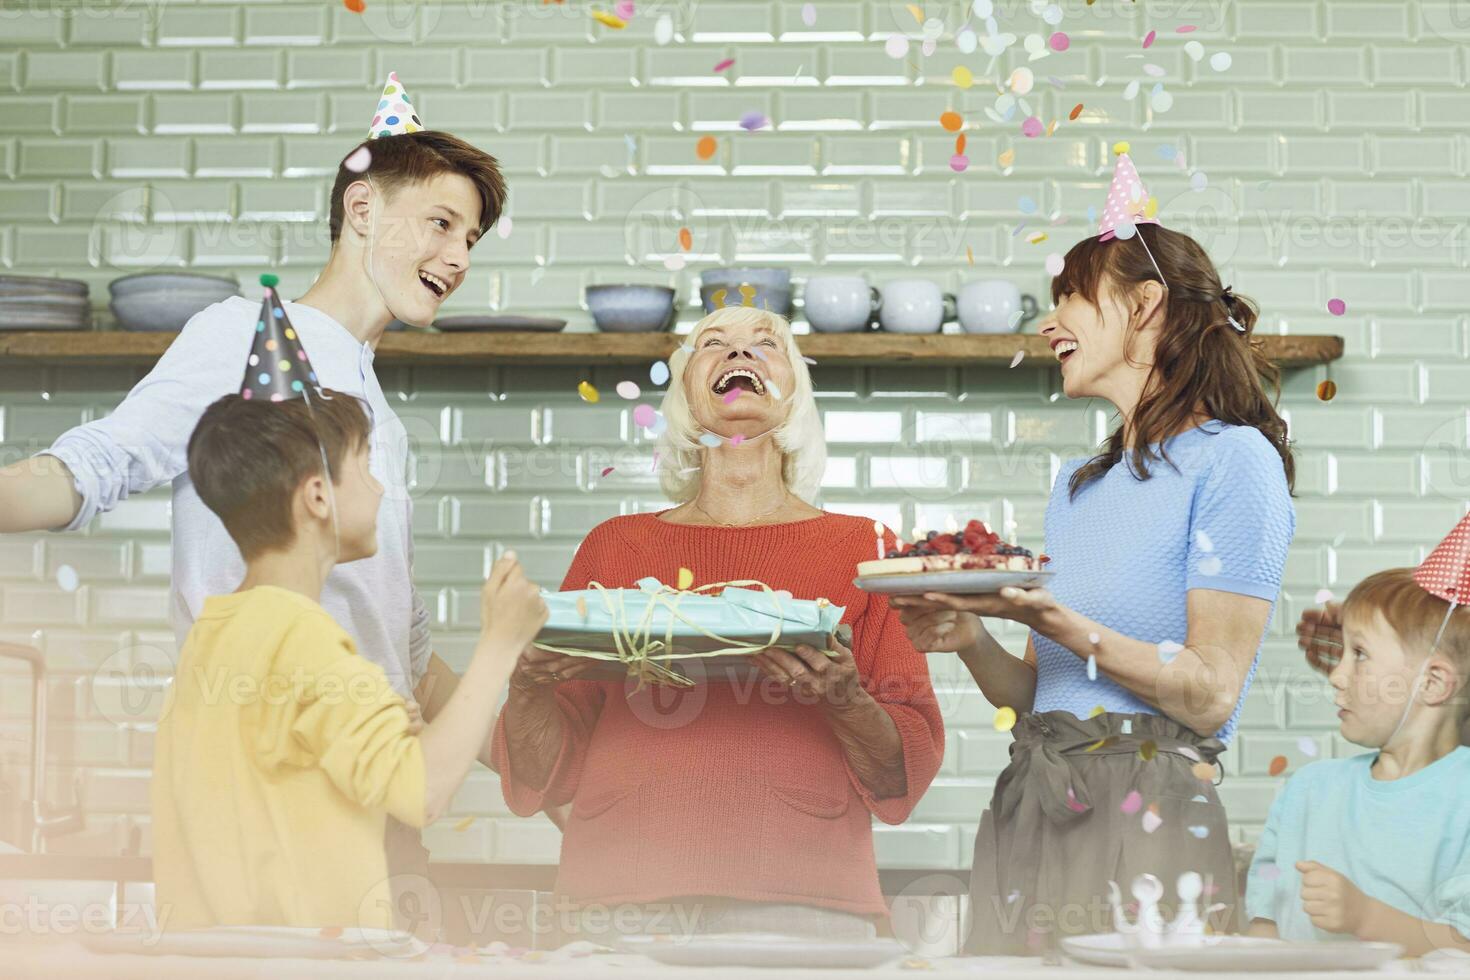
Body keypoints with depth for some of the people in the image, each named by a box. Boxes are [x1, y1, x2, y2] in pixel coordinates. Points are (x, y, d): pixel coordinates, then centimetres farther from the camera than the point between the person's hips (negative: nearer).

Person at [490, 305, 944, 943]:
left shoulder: (862, 549, 11)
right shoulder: (614, 547, 14)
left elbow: (904, 778, 7)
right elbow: (547, 776, 13)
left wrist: (844, 701, -12)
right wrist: (527, 685, -6)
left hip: (798, 900, -1)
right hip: (628, 897, 1)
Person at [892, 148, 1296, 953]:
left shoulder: (1231, 459, -4)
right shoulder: (1077, 486, 18)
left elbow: (1211, 695, -11)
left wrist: (1058, 623, -20)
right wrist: (971, 642, -3)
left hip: (1145, 817, -6)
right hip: (1027, 813, 7)